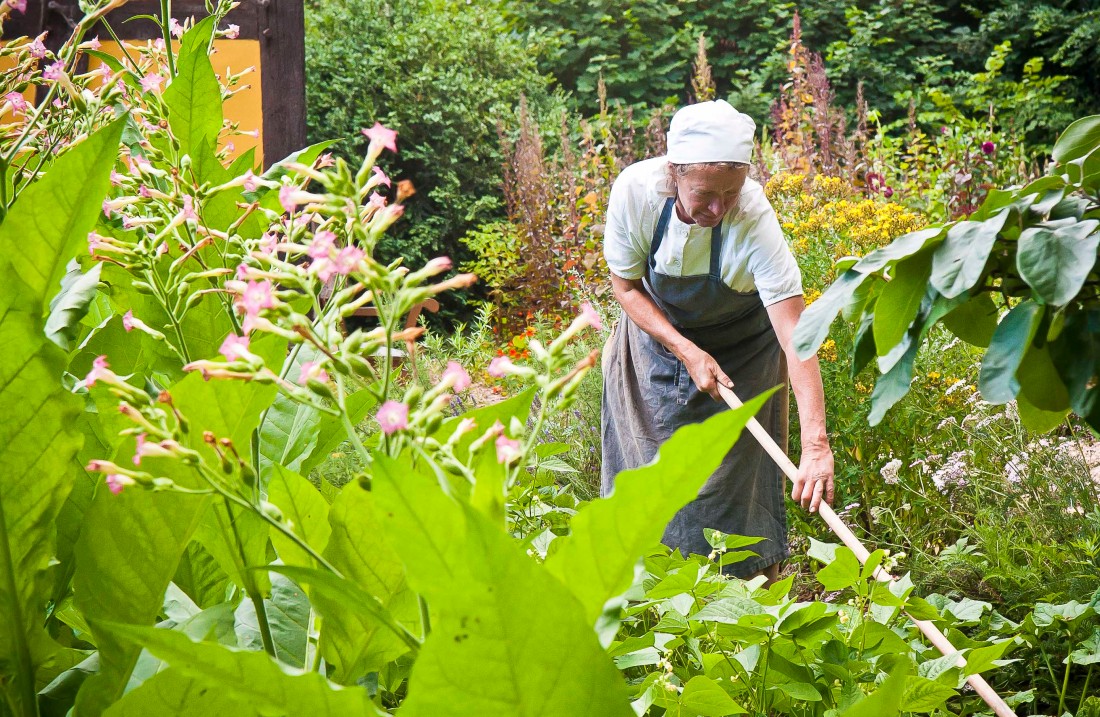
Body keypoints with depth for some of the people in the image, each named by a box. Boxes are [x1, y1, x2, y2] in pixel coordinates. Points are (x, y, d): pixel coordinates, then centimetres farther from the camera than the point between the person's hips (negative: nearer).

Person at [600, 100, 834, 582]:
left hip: (741, 350, -2)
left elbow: (795, 337, -41)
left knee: (736, 483, -4)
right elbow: (626, 286, -13)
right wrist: (687, 352, -26)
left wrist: (816, 445, -49)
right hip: (657, 331, 2)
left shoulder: (755, 221, -37)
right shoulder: (635, 191, -30)